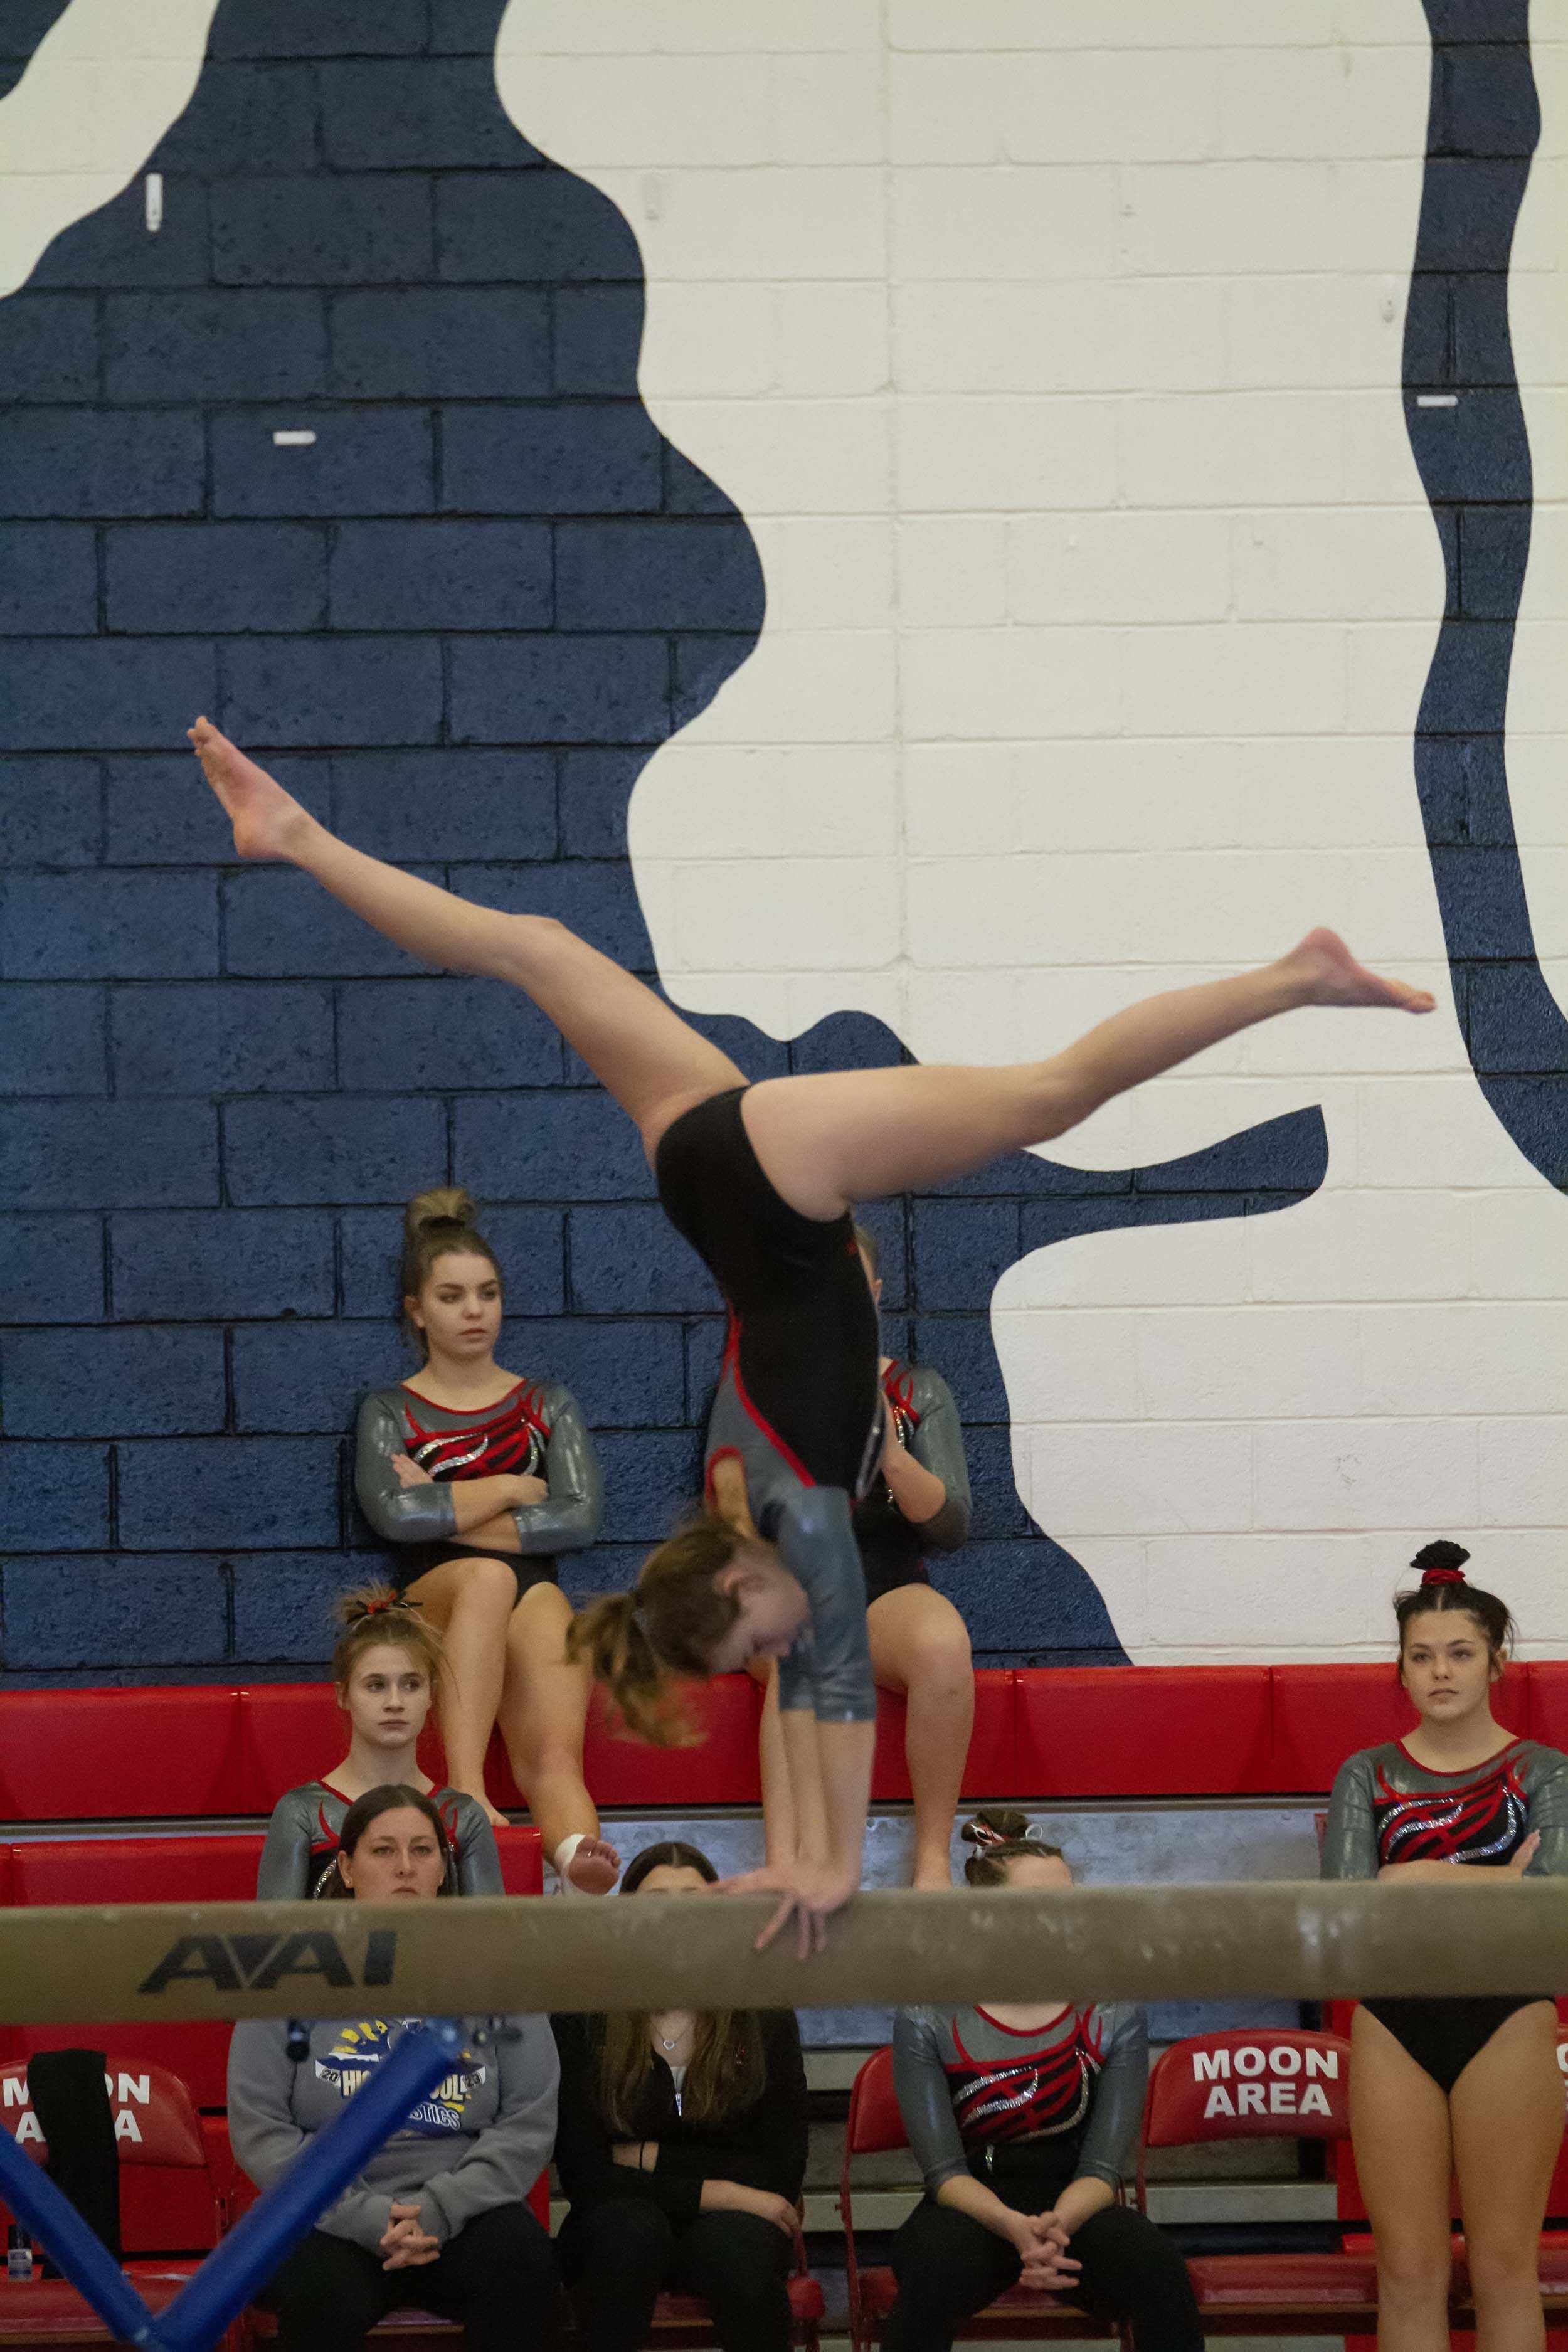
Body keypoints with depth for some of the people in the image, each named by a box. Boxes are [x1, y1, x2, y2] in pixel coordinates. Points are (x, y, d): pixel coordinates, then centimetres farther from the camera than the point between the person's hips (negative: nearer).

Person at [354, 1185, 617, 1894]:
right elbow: (393, 1513, -6)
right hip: (434, 1602, -1)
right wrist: (509, 1491, 2)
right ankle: (465, 1788, -54)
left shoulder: (547, 1405, 20)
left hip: (535, 1597, 1)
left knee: (553, 1759, -30)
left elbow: (581, 1518, 3)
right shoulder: (391, 1412, 16)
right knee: (487, 1577, -41)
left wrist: (446, 1510, 0)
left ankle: (580, 1866, -63)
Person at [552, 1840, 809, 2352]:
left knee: (736, 2242, -34)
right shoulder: (582, 2018, -6)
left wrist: (651, 2157, -10)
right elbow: (582, 2174, -10)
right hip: (615, 2233, -1)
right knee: (633, 2229, -35)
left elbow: (782, 2173, -3)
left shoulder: (764, 2016, -1)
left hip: (728, 2222, 1)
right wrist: (717, 2191, -16)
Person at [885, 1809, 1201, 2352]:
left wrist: (1057, 2223, -29)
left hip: (1074, 2207, 2)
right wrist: (1013, 2226, -32)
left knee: (1158, 2269, -32)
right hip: (971, 2210, -2)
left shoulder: (1113, 2019, 2)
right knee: (934, 2267, -38)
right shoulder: (926, 2022, -3)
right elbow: (944, 2169, -11)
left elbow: (1103, 2166, -6)